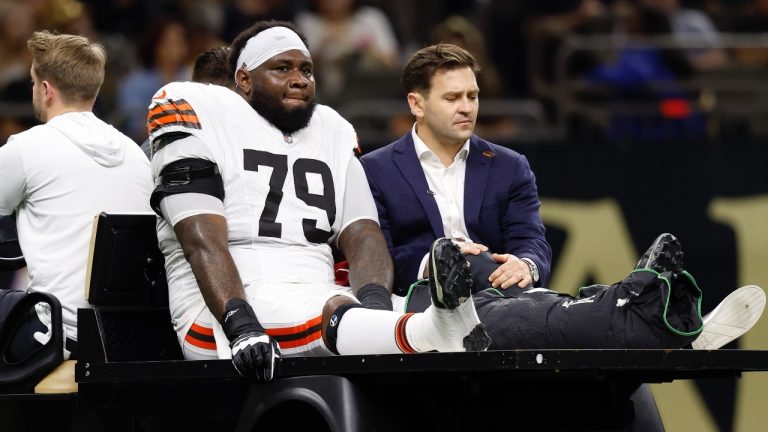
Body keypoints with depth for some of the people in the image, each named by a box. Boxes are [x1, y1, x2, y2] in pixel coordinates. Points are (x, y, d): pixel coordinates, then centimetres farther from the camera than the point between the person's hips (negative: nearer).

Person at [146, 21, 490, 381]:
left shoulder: (332, 131, 22)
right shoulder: (199, 114, 3)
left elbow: (363, 236, 7)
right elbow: (202, 241, -10)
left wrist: (376, 305, -17)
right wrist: (241, 327, -27)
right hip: (220, 318, -6)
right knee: (333, 312, -38)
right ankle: (435, 329, -66)